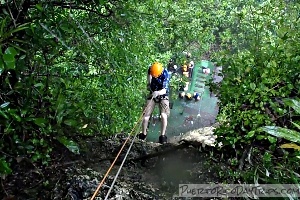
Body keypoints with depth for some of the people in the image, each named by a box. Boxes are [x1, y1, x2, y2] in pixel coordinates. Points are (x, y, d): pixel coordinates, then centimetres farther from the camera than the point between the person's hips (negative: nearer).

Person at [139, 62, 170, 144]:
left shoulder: (165, 74, -24)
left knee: (163, 115, -23)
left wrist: (158, 92, -48)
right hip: (152, 94, 3)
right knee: (146, 116, -6)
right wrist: (149, 84, 4)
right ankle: (143, 134, 14)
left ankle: (162, 136, -8)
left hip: (163, 95, -3)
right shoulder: (150, 70, -13)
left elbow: (164, 90, -30)